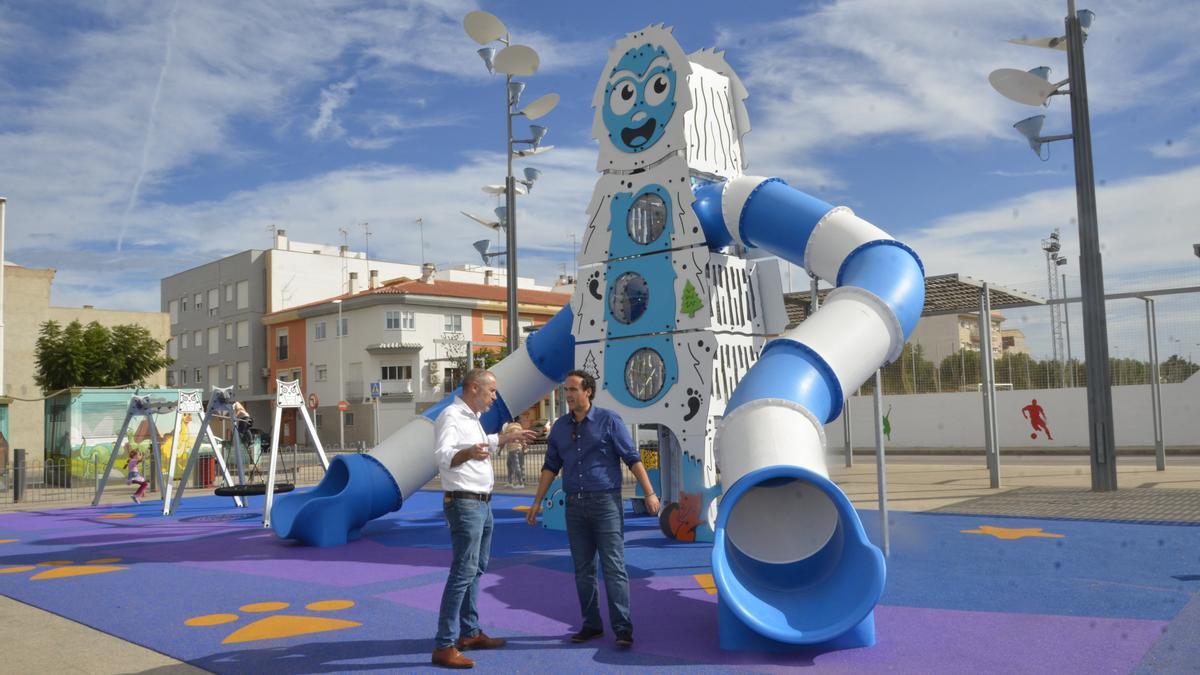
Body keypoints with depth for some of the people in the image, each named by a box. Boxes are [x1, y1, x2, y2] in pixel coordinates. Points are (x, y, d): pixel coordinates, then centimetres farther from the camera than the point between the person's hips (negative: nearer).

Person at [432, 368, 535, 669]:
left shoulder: (472, 417, 13)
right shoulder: (451, 416, -17)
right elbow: (443, 457, -32)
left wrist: (506, 437, 36)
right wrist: (468, 453, -50)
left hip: (482, 503, 10)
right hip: (464, 504, -10)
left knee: (477, 569, 16)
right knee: (463, 571, -13)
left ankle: (469, 632, 27)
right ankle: (444, 646, -11)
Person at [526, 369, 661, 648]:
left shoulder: (609, 420, -4)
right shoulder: (560, 427, 10)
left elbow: (632, 458, -5)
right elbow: (550, 466, 15)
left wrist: (650, 493, -9)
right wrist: (537, 502, 11)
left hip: (606, 501, -5)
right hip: (575, 505, 5)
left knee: (613, 567, -6)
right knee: (583, 569, 9)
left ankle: (623, 629, -3)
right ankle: (591, 624, 19)